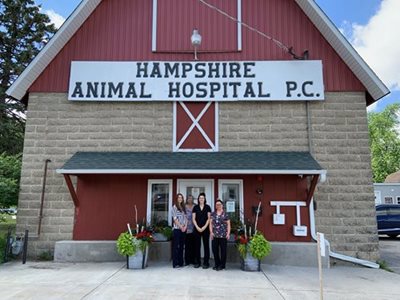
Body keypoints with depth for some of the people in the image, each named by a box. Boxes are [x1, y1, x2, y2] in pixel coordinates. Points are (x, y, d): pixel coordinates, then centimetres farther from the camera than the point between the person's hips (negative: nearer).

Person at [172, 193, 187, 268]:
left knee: (181, 246, 9)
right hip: (177, 229, -6)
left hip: (184, 229, 6)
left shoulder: (183, 207, 15)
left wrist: (185, 226, -4)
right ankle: (175, 263, 0)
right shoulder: (174, 207, -2)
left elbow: (185, 218, 11)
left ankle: (181, 262, 15)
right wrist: (181, 227, -12)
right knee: (176, 246, -3)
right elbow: (175, 218, -9)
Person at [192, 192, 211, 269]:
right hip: (197, 229, 1)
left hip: (205, 228, -1)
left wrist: (204, 227, -10)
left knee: (206, 245, 0)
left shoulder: (207, 207, 4)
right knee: (197, 245, 4)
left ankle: (206, 262, 5)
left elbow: (209, 218, -1)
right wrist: (197, 227, -8)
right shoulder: (195, 207, 7)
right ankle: (197, 262, 12)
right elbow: (193, 219, 4)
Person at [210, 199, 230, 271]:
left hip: (223, 235, -3)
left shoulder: (225, 214, 2)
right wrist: (211, 232, -2)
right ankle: (217, 264, 19)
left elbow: (228, 224, 1)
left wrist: (228, 233, -7)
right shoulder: (213, 214, 10)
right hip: (215, 235, 3)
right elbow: (211, 223, 9)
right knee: (215, 249, 4)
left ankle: (222, 265, 12)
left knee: (223, 250, 1)